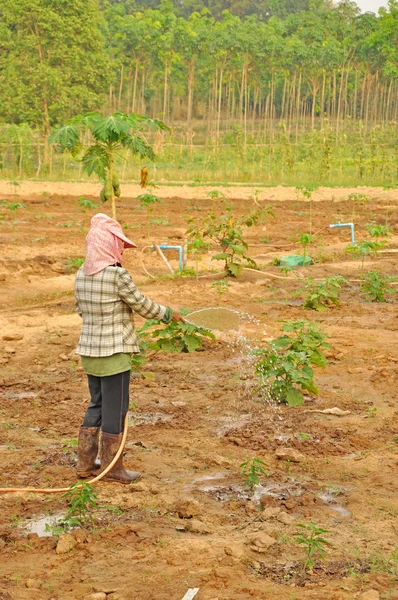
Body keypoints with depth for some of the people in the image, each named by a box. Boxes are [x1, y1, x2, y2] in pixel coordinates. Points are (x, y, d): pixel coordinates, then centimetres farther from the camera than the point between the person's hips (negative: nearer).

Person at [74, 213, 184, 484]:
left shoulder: (81, 275, 3)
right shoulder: (118, 275, -19)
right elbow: (142, 305, -10)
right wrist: (168, 314, 6)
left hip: (89, 350, 8)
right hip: (114, 353, -8)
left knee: (97, 406, 19)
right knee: (115, 409, 4)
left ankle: (85, 463, 25)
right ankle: (113, 467, 14)